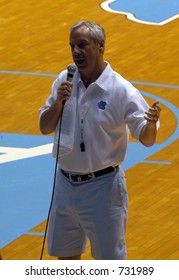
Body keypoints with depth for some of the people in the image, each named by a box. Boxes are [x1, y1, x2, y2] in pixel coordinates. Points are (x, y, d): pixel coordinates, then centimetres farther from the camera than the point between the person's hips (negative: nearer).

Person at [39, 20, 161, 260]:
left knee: (110, 260, 3)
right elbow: (45, 128, 4)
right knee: (66, 256, 17)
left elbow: (146, 139, -14)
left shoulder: (122, 90, -15)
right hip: (65, 184, 5)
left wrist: (151, 124, -37)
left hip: (102, 186, -5)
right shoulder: (64, 81, 0)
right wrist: (59, 102, -15)